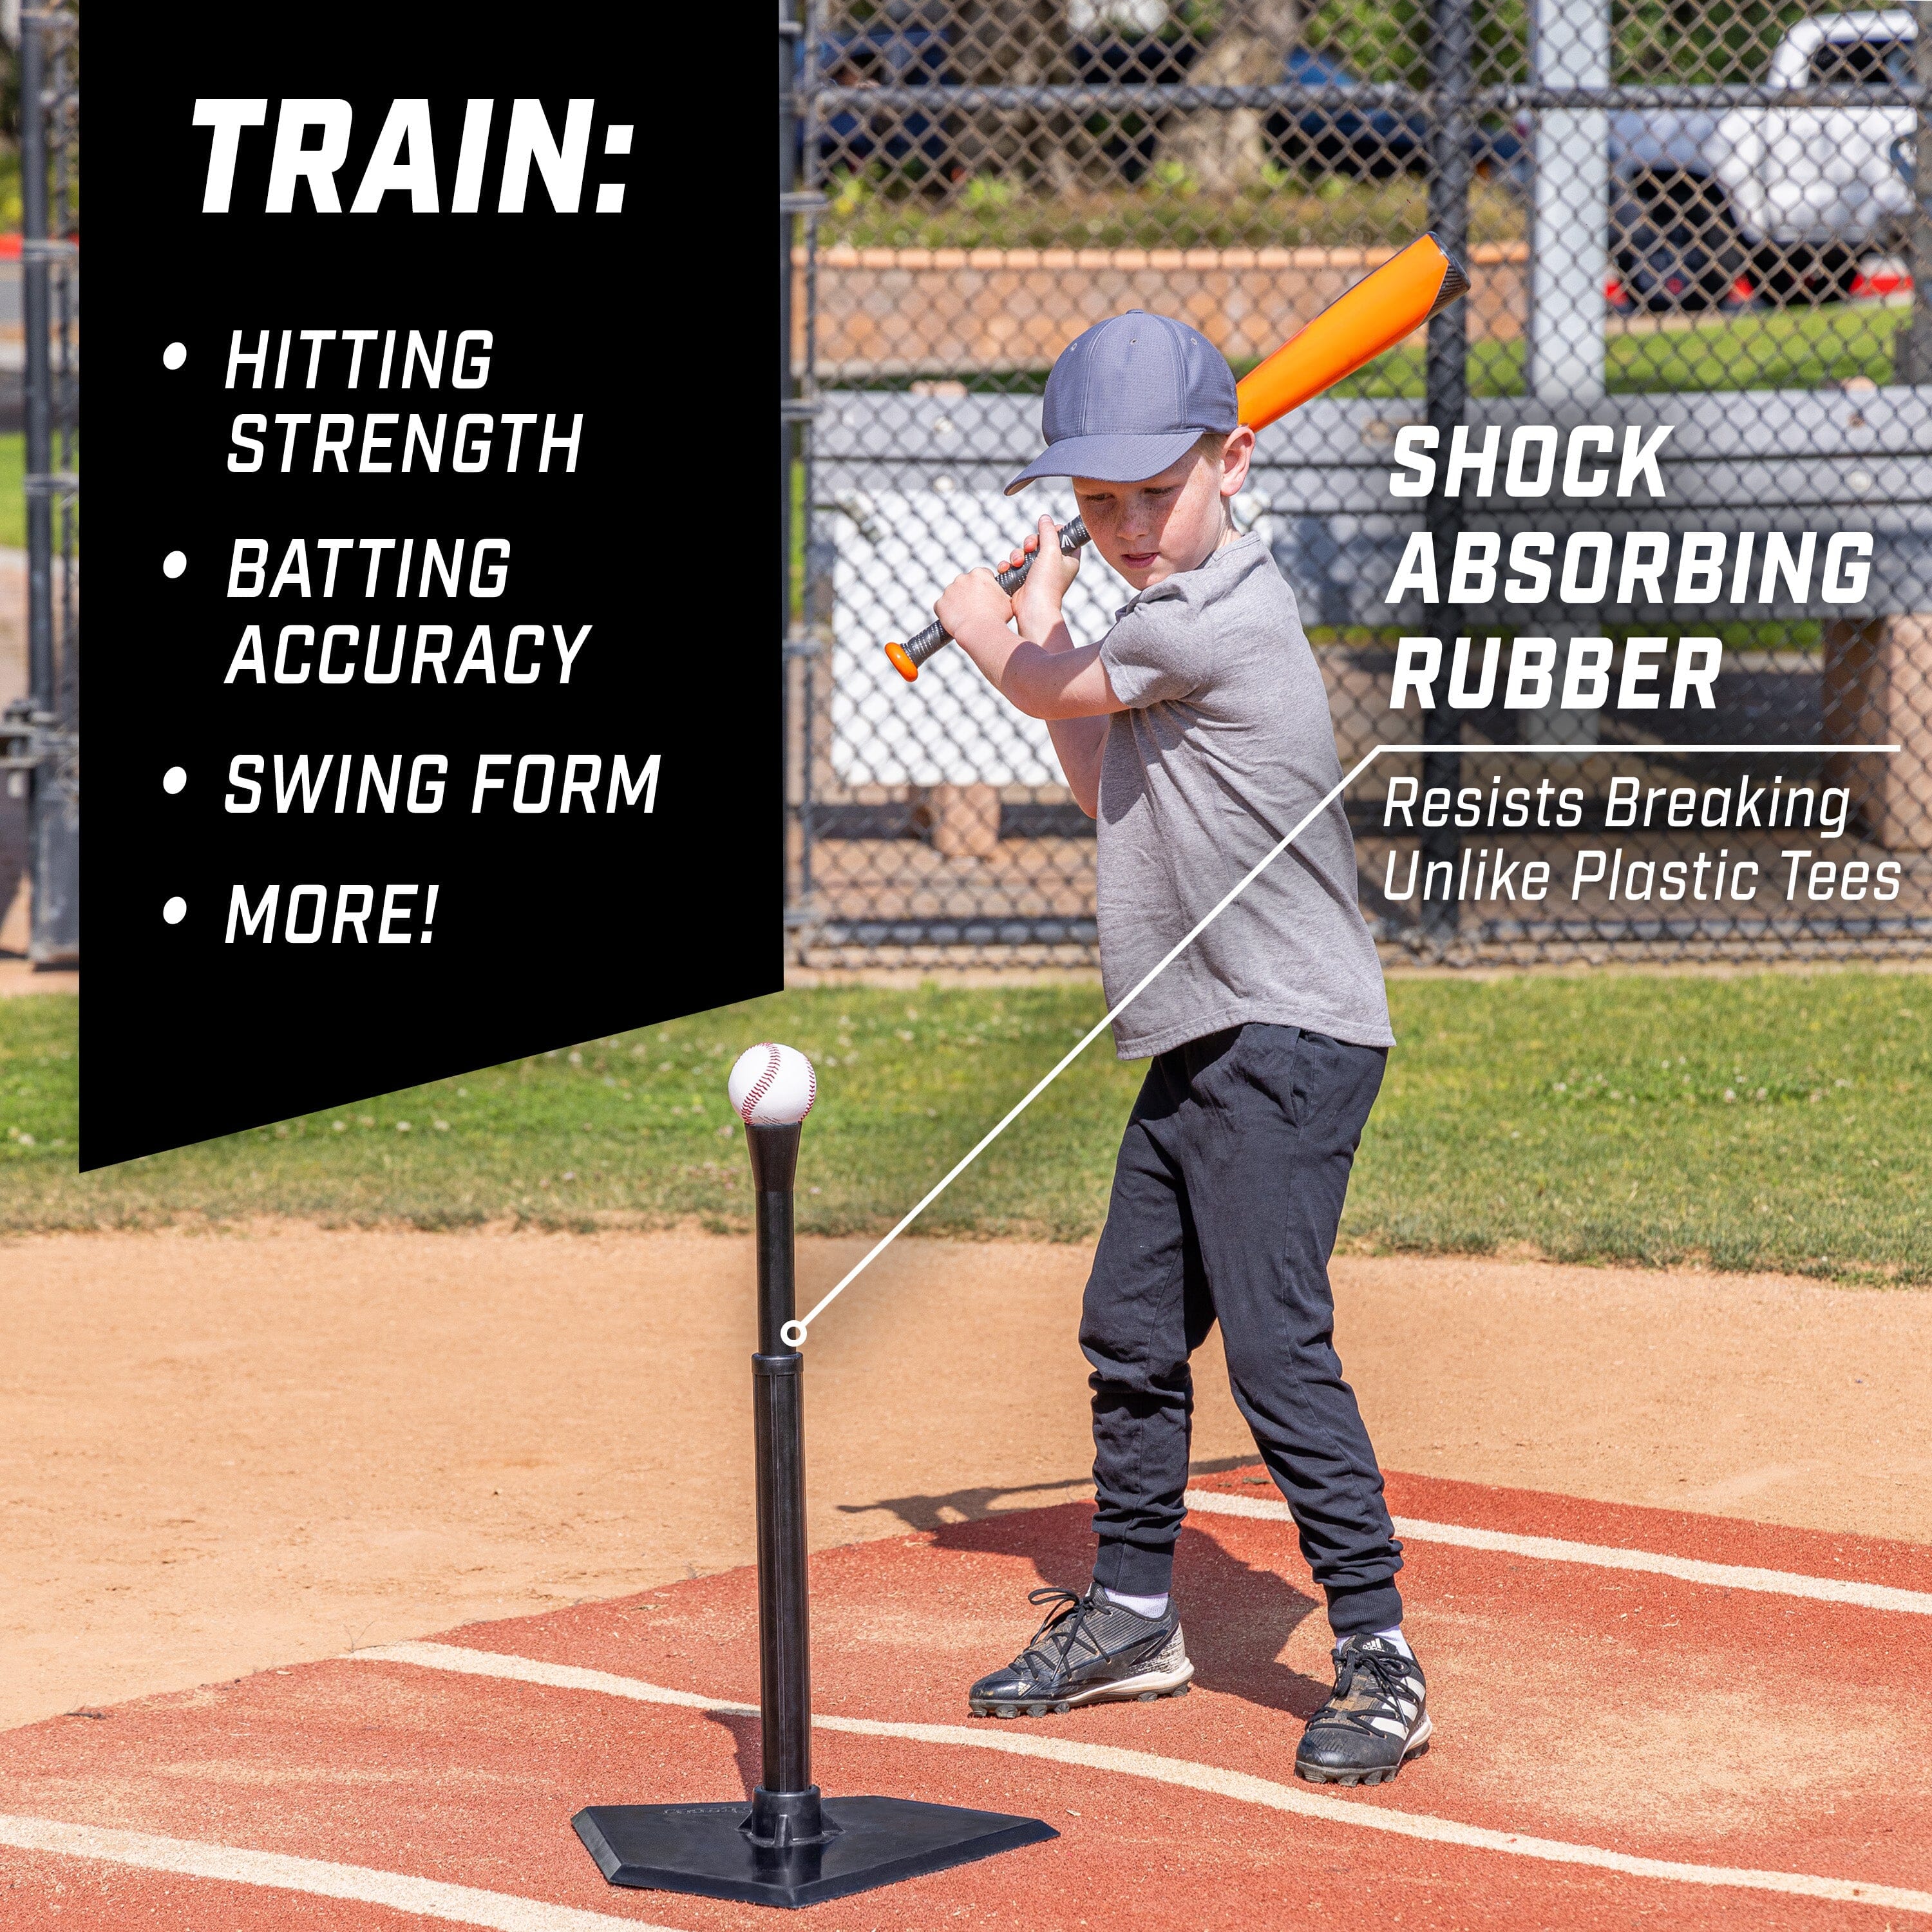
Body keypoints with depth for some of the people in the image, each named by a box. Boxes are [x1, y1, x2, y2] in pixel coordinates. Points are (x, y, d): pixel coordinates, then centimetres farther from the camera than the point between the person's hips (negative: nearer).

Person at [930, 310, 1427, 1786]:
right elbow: (1109, 782, 25)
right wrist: (1039, 622, 21)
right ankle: (1133, 1613, 30)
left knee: (1275, 1335, -16)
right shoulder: (1171, 620, 12)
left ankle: (1379, 1655, -13)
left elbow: (1048, 691, -3)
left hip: (1287, 1041, -10)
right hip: (1202, 1050, 10)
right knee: (1132, 1330, 16)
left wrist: (992, 623, 18)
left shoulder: (1217, 620, -17)